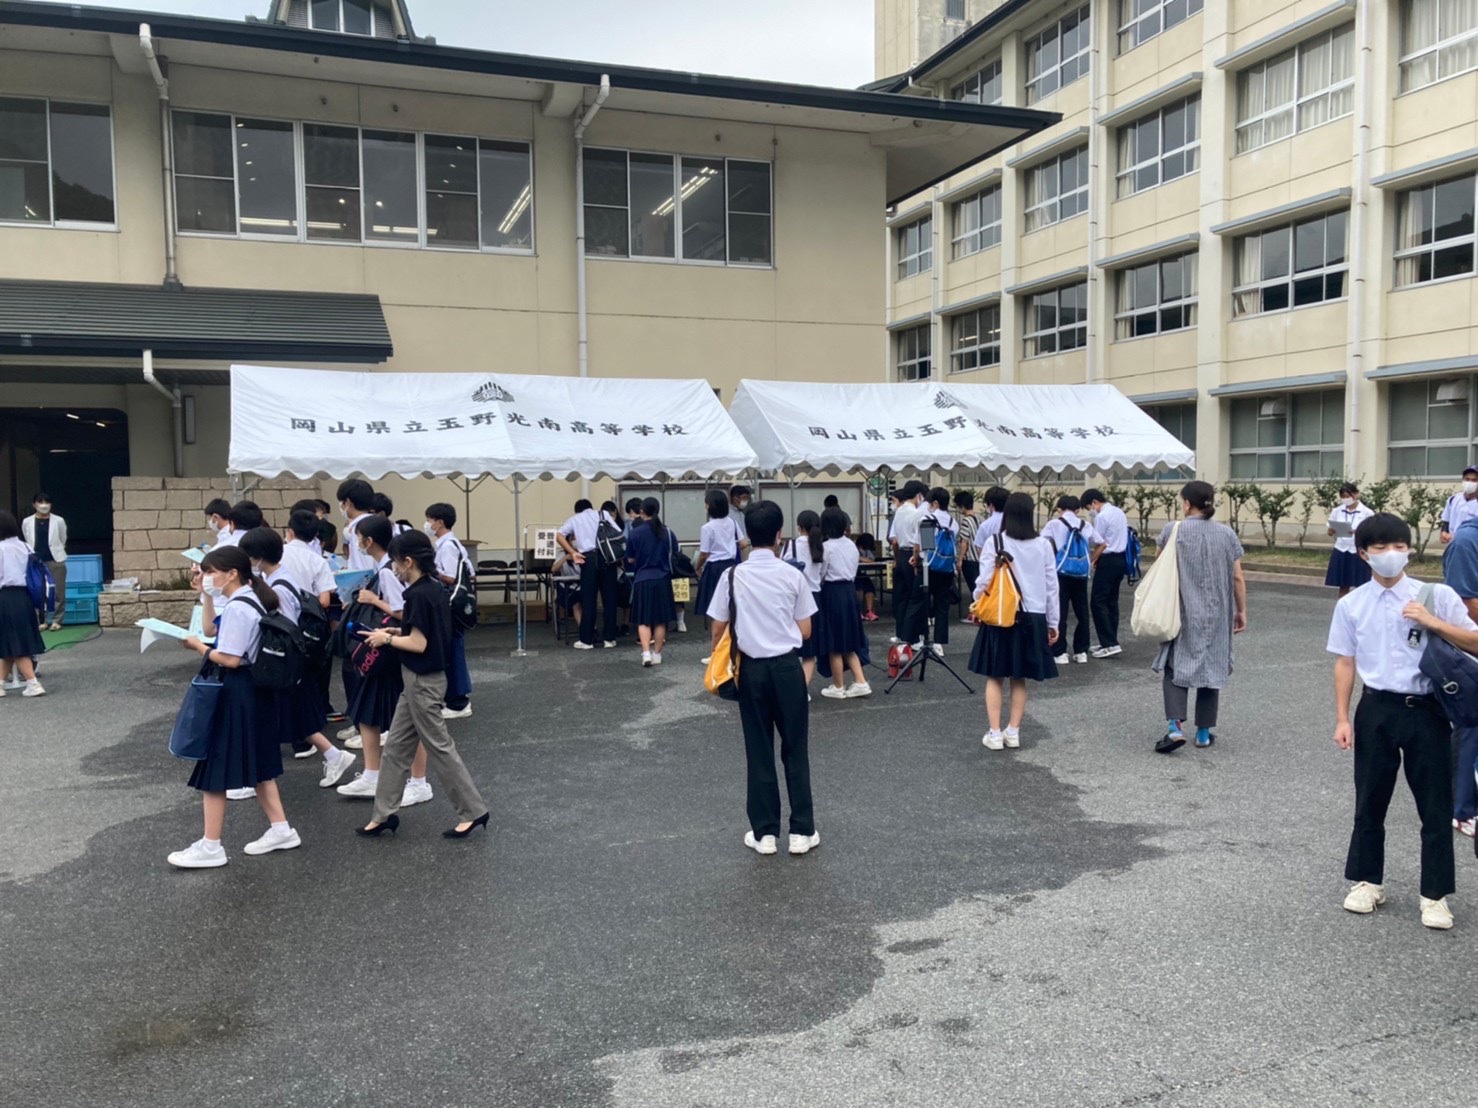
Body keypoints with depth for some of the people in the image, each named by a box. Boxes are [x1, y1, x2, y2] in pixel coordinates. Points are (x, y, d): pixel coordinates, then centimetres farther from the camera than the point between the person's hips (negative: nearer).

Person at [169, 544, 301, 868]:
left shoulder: (236, 608, -20)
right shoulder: (250, 601, 10)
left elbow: (229, 659, -24)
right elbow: (216, 630, 21)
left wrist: (198, 647, -11)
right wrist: (206, 596, 13)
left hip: (235, 693, -10)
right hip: (252, 690, 10)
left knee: (215, 767, 0)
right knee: (255, 763, 18)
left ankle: (211, 847, 8)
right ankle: (280, 830, 24)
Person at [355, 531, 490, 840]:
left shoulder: (418, 595, -21)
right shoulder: (434, 588, 7)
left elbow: (419, 644, -22)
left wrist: (387, 639, -10)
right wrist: (397, 630, 11)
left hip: (423, 681, -10)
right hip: (423, 678, 10)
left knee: (438, 746, 0)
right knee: (396, 745, 14)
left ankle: (473, 811, 8)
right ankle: (385, 814, 21)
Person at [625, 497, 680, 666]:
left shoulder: (636, 533, -7)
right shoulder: (668, 532, -2)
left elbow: (630, 559, 1)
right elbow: (675, 556, 8)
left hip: (642, 580, -2)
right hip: (662, 579, 2)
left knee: (643, 620, 4)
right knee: (660, 620, 9)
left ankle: (646, 653, -9)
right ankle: (657, 654, 13)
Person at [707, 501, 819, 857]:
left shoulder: (733, 576, -5)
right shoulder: (792, 575, -5)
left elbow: (718, 629, -1)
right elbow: (805, 631, 1)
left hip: (751, 668, 0)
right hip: (787, 667, 0)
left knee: (759, 751, 9)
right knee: (795, 749, 9)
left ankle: (764, 832, 16)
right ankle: (802, 831, 14)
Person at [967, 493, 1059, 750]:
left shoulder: (994, 542, -8)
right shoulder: (1043, 545, 0)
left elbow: (984, 582, -8)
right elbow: (1052, 586, 4)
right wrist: (1053, 622, 13)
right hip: (1032, 618, 2)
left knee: (995, 677, 7)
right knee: (1019, 679, 12)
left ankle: (994, 734, 5)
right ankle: (1013, 732, 14)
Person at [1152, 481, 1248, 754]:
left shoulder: (1173, 530, -7)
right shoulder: (1227, 534, -1)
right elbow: (1237, 579, 1)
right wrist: (1241, 611, 11)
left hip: (1183, 613, -2)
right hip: (1216, 614, 2)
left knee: (1176, 667, 5)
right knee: (1211, 668, 11)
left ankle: (1174, 727, -11)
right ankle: (1204, 732, 17)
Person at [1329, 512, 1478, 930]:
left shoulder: (1436, 596, -4)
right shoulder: (1351, 605, 0)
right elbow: (1345, 663, 4)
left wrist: (1434, 623, -18)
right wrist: (1343, 719, 1)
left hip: (1426, 710, -1)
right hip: (1377, 710, 1)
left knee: (1435, 806, 6)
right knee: (1370, 802, 12)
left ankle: (1435, 894, 21)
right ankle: (1367, 882, 29)